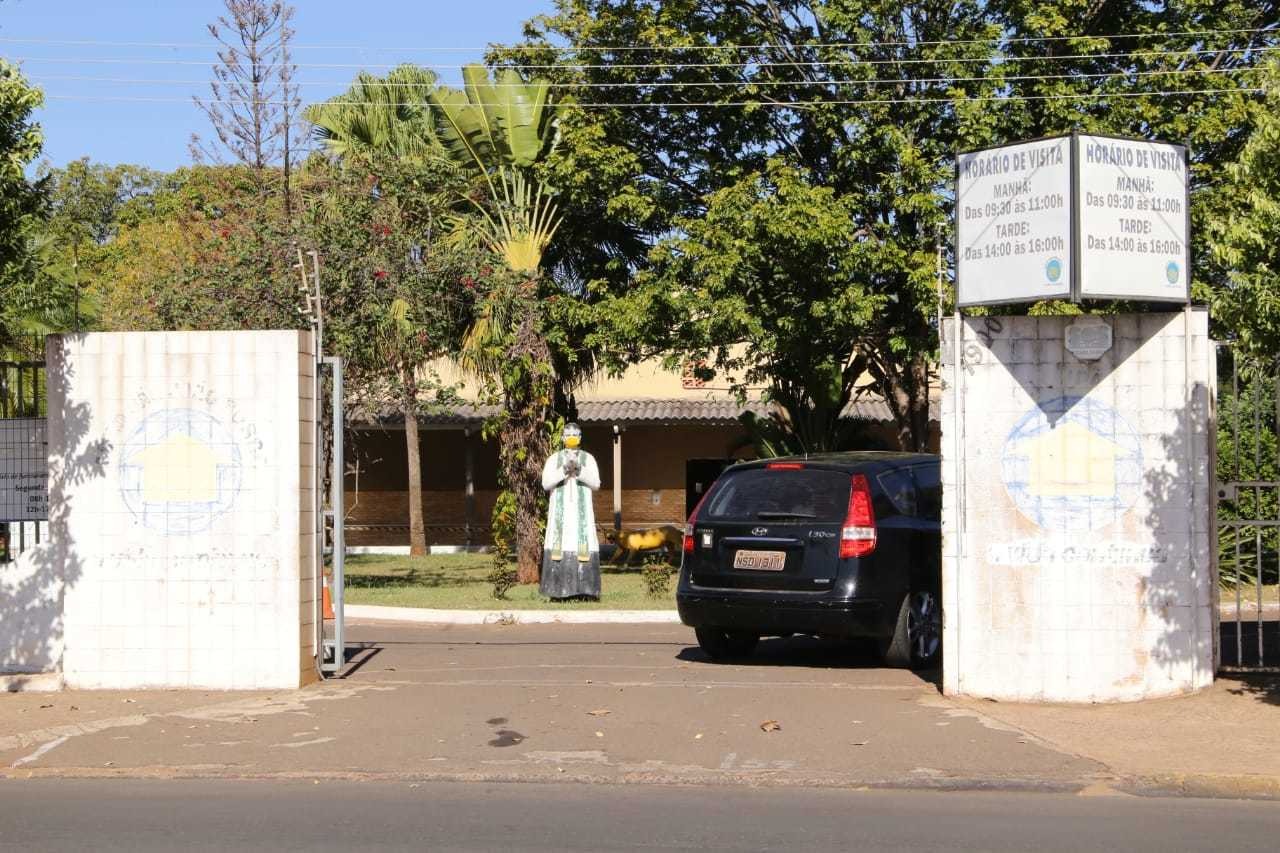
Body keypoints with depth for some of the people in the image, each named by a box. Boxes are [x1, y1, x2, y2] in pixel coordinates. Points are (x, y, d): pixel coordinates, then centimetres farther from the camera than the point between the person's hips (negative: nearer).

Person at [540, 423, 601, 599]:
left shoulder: (588, 459, 6)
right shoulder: (554, 458, 6)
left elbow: (595, 484, -5)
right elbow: (546, 483, -6)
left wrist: (578, 469, -19)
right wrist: (564, 469, -18)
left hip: (581, 511, 0)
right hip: (560, 510, 0)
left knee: (582, 547, -9)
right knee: (560, 545, -8)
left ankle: (583, 590, -7)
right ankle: (558, 590, -6)